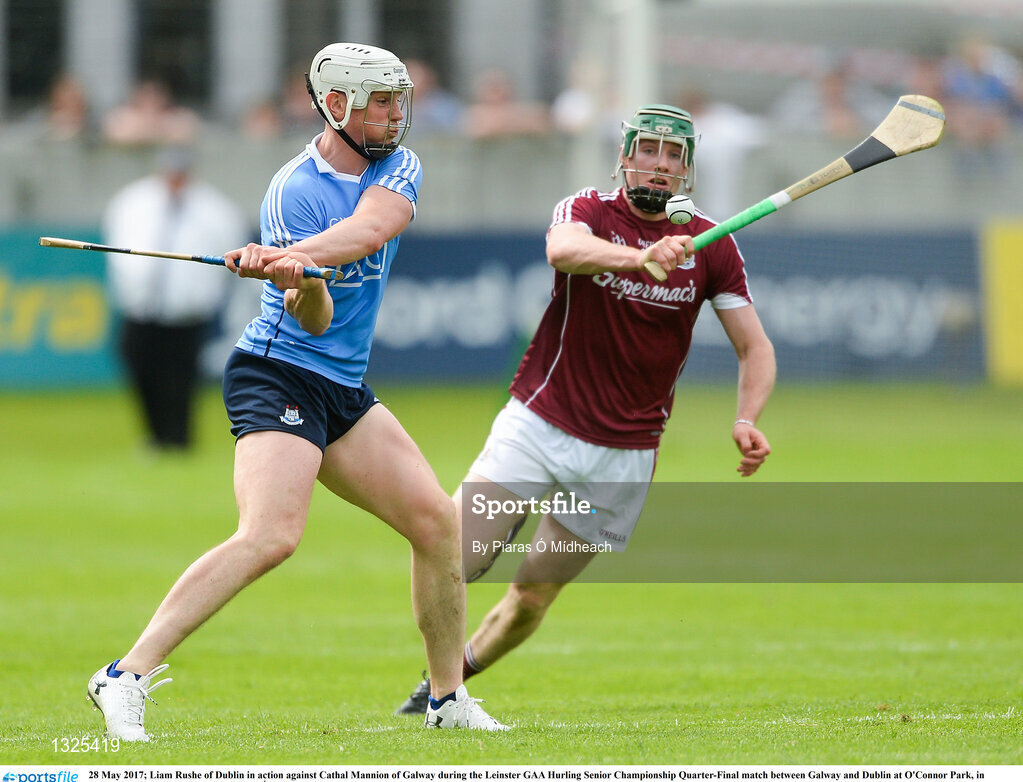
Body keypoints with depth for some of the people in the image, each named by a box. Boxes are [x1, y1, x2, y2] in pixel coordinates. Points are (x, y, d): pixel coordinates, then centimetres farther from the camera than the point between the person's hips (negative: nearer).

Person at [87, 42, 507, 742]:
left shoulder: (398, 167, 6)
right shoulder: (294, 191, -12)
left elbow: (369, 229, -18)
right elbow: (316, 320, -19)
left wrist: (297, 255, -34)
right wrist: (297, 280, -41)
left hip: (345, 389, 8)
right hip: (279, 376, -8)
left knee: (438, 522, 5)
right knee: (273, 534, -26)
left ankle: (449, 698, 18)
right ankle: (128, 677, -30)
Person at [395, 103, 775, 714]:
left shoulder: (710, 245, -1)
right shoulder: (587, 211, -7)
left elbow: (755, 348, 2)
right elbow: (564, 250, -32)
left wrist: (747, 421, -19)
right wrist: (641, 256, -52)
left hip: (624, 455, 2)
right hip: (537, 427, -1)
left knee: (532, 598, 4)